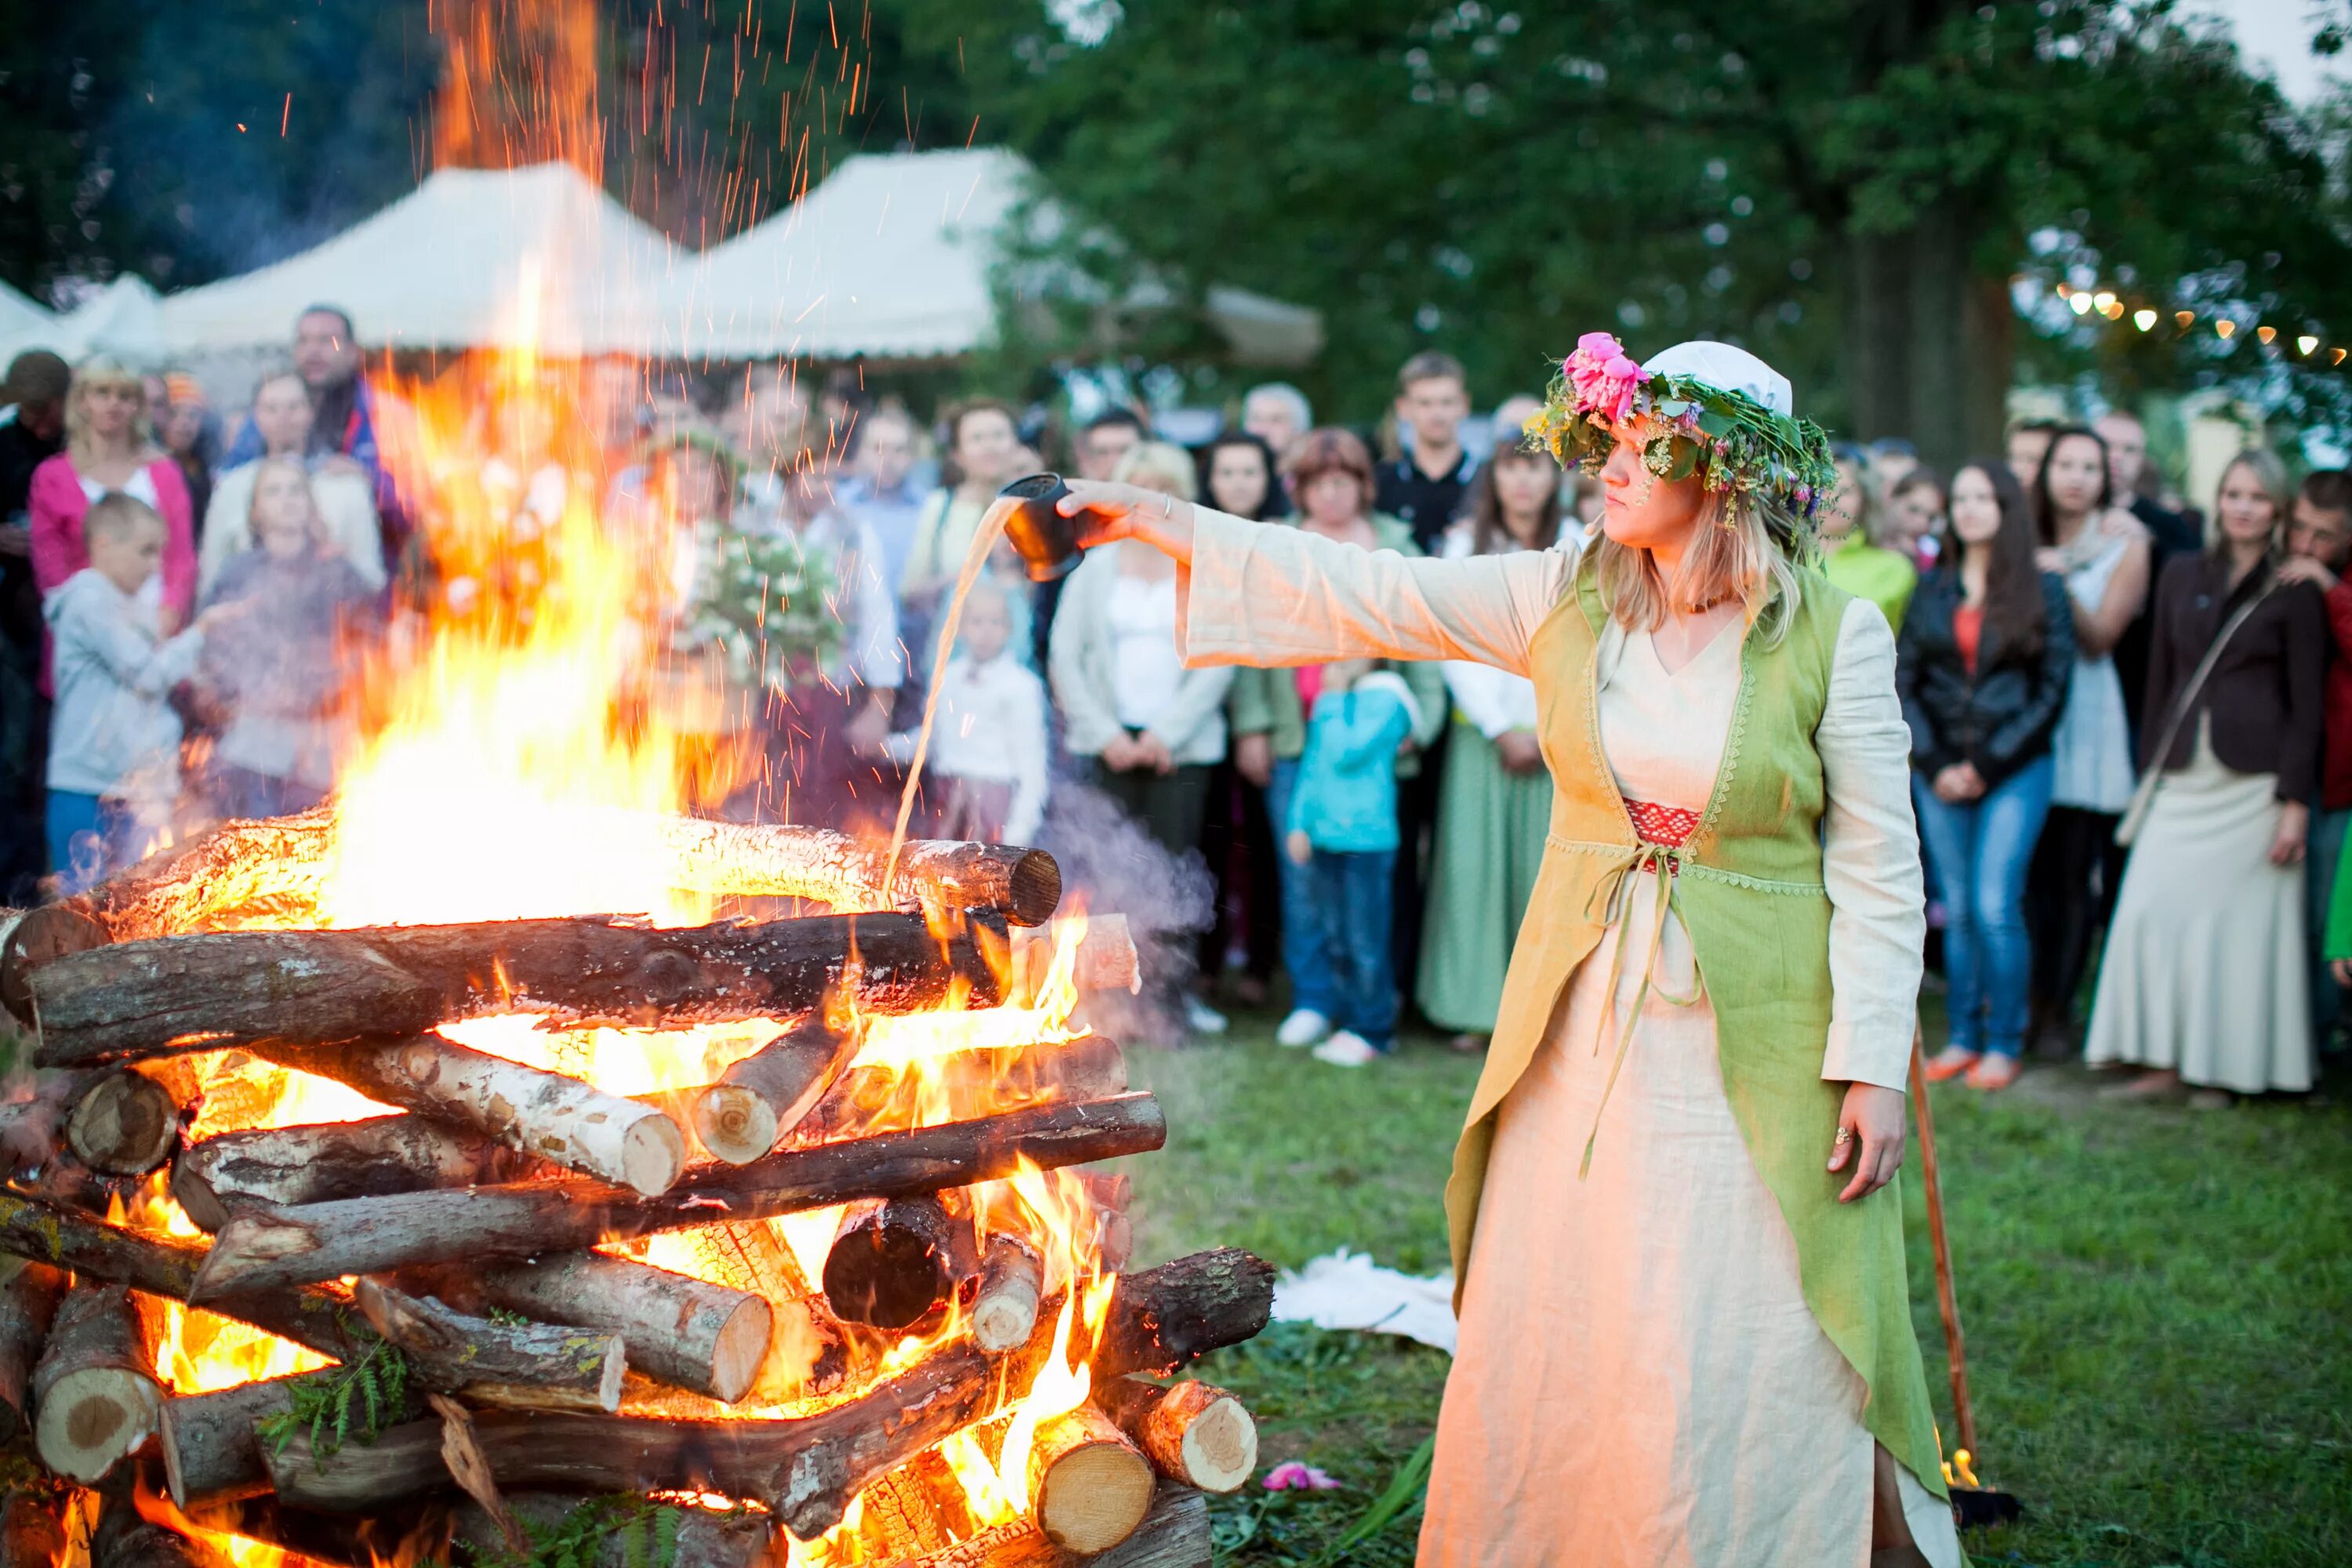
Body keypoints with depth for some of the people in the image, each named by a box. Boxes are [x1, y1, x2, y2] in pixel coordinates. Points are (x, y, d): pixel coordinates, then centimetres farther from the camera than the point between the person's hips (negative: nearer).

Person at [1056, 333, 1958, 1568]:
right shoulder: (1567, 598, 1)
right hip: (1580, 1026, 4)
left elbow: (1876, 864, -7)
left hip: (1747, 1041, -4)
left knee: (1725, 1361, -1)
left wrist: (1873, 1063, -11)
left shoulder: (1836, 637, -9)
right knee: (1546, 1343, 11)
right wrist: (1166, 528, -3)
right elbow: (1371, 597, 1)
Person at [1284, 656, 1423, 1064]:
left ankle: (1372, 1031, 4)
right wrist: (1298, 823, 11)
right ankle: (1349, 1020, 19)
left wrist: (1333, 701, -10)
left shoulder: (1384, 700, -8)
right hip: (1324, 839, 7)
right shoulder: (1327, 703, 13)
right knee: (1335, 942, 11)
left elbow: (1346, 754, -19)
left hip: (1366, 842, -7)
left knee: (1364, 942, -4)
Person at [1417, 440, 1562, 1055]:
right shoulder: (1466, 544, 4)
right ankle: (1480, 1011, 4)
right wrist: (1501, 729, -6)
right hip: (1483, 732, 0)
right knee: (1476, 863, -2)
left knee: (1548, 867, -2)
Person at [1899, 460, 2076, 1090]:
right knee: (1957, 908, 4)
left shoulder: (2042, 590, 2)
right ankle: (1963, 1038, 13)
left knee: (1995, 906, -10)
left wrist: (1986, 765, -7)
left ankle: (2004, 1044, 0)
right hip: (1939, 772, 3)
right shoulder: (1932, 589, 10)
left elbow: (2052, 690, -2)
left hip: (2014, 771, -3)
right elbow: (1903, 680, 6)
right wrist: (1935, 765, -5)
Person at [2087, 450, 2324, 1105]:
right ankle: (2164, 1060, 3)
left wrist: (2295, 801, -9)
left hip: (2253, 780, -4)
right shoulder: (2183, 576, 11)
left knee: (2238, 921, -2)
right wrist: (2149, 769, 10)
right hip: (2182, 778, 4)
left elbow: (2306, 705, -2)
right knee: (2155, 910, -4)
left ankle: (2223, 1069, 8)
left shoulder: (2294, 594, -1)